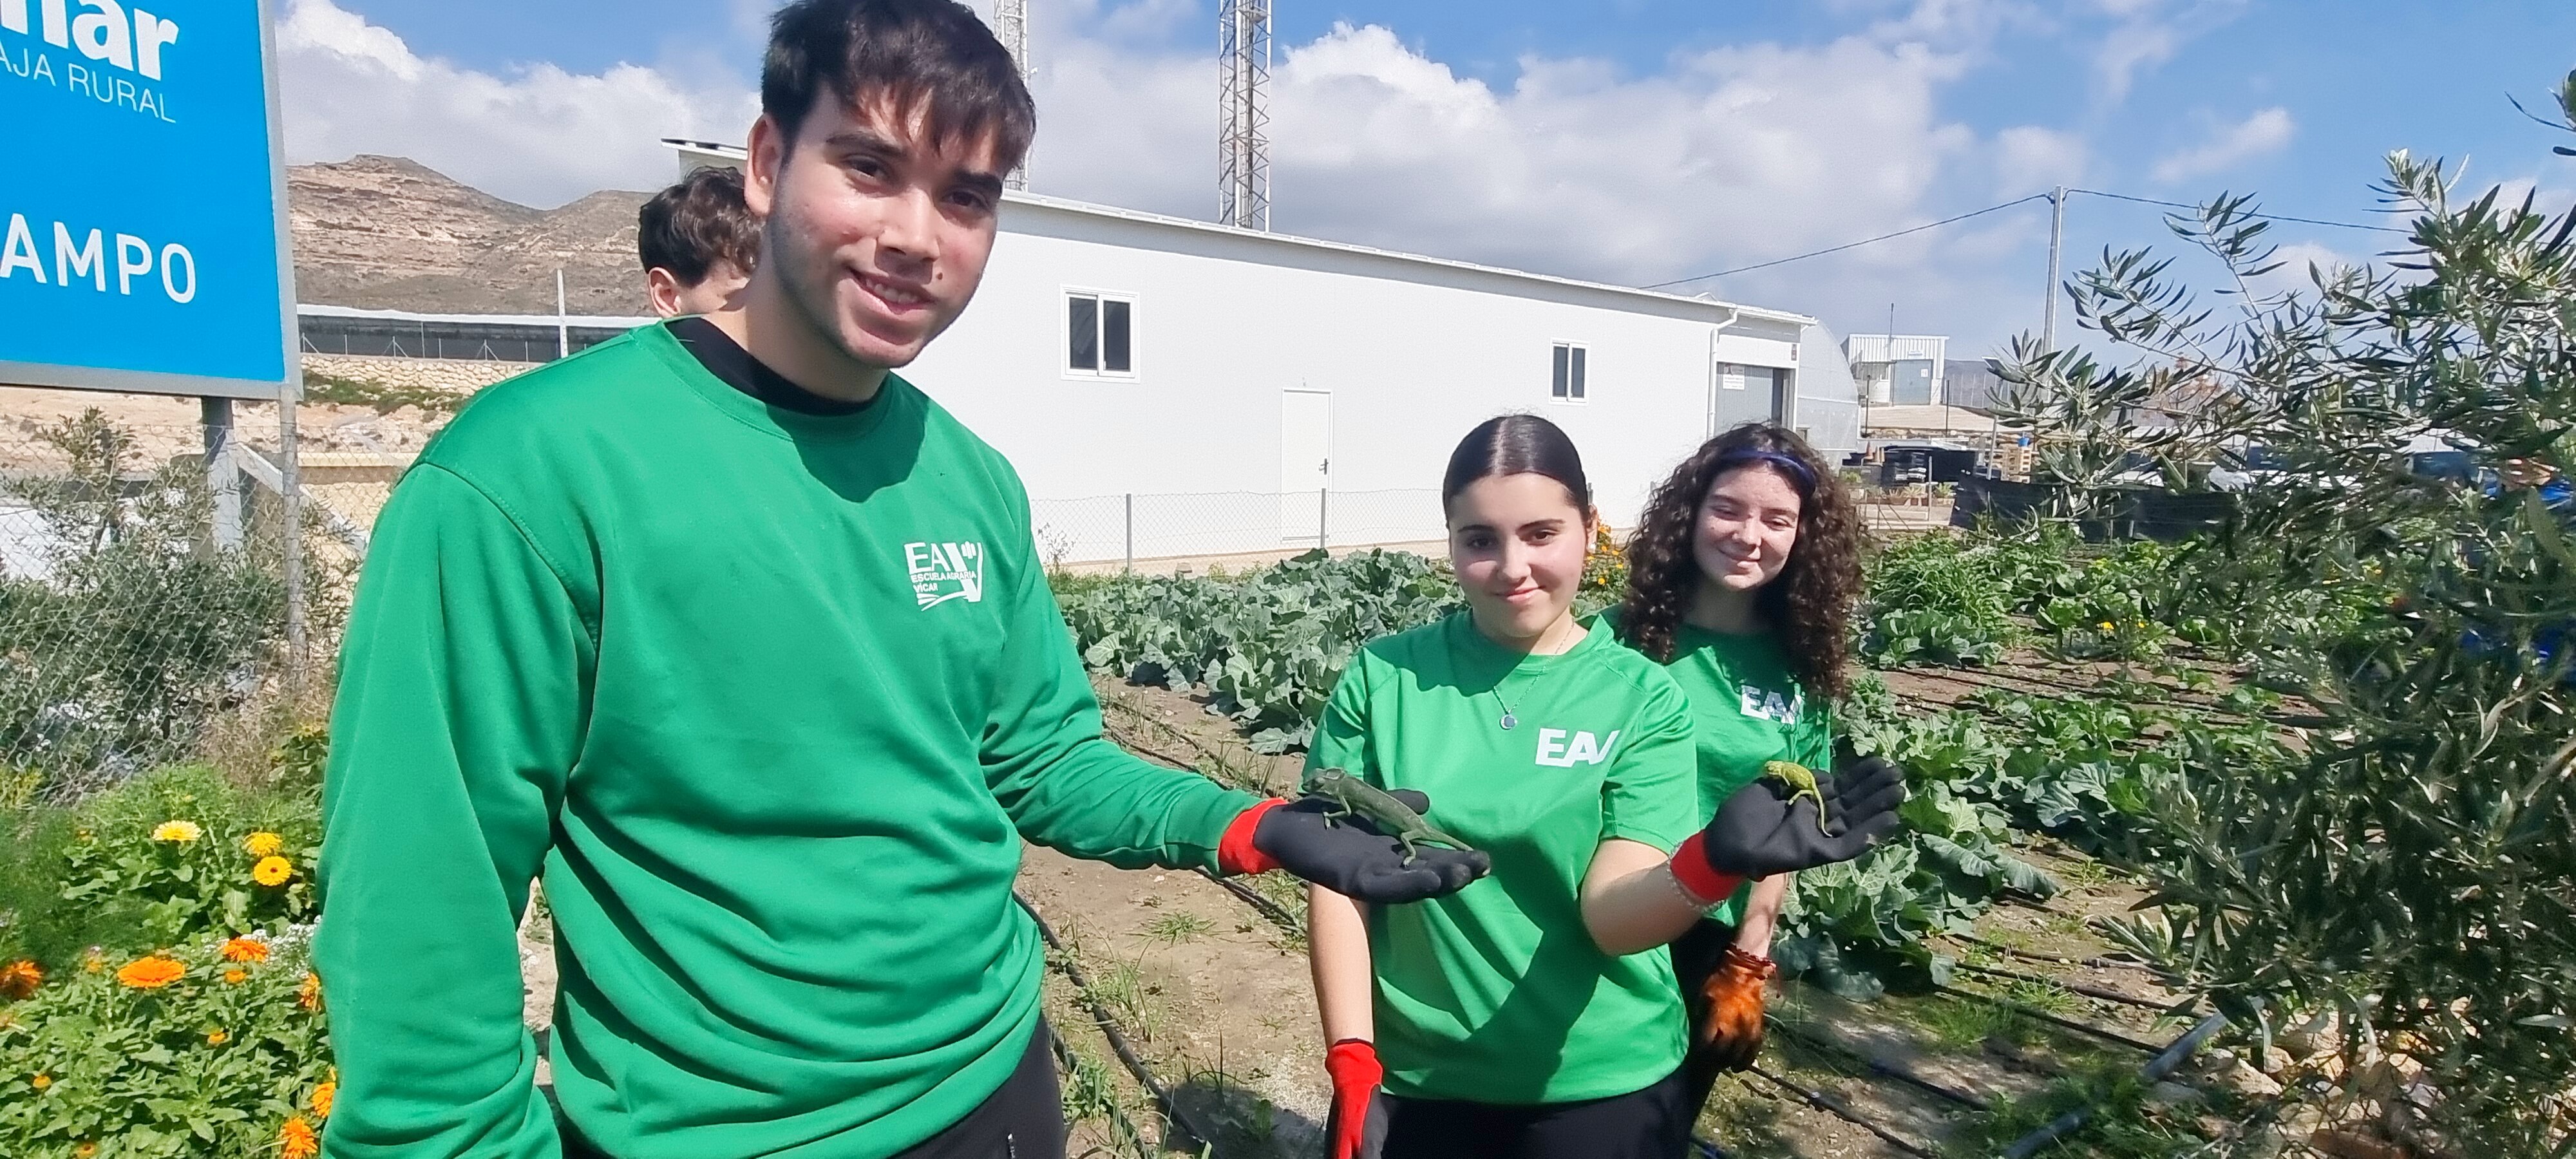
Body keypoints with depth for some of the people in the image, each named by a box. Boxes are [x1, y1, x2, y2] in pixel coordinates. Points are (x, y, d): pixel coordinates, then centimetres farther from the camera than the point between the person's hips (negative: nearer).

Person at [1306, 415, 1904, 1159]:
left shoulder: (1644, 698, -9)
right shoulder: (1382, 675, -8)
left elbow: (1613, 915, -16)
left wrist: (1716, 861, -34)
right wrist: (1352, 1063, -9)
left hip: (1599, 1086, 0)